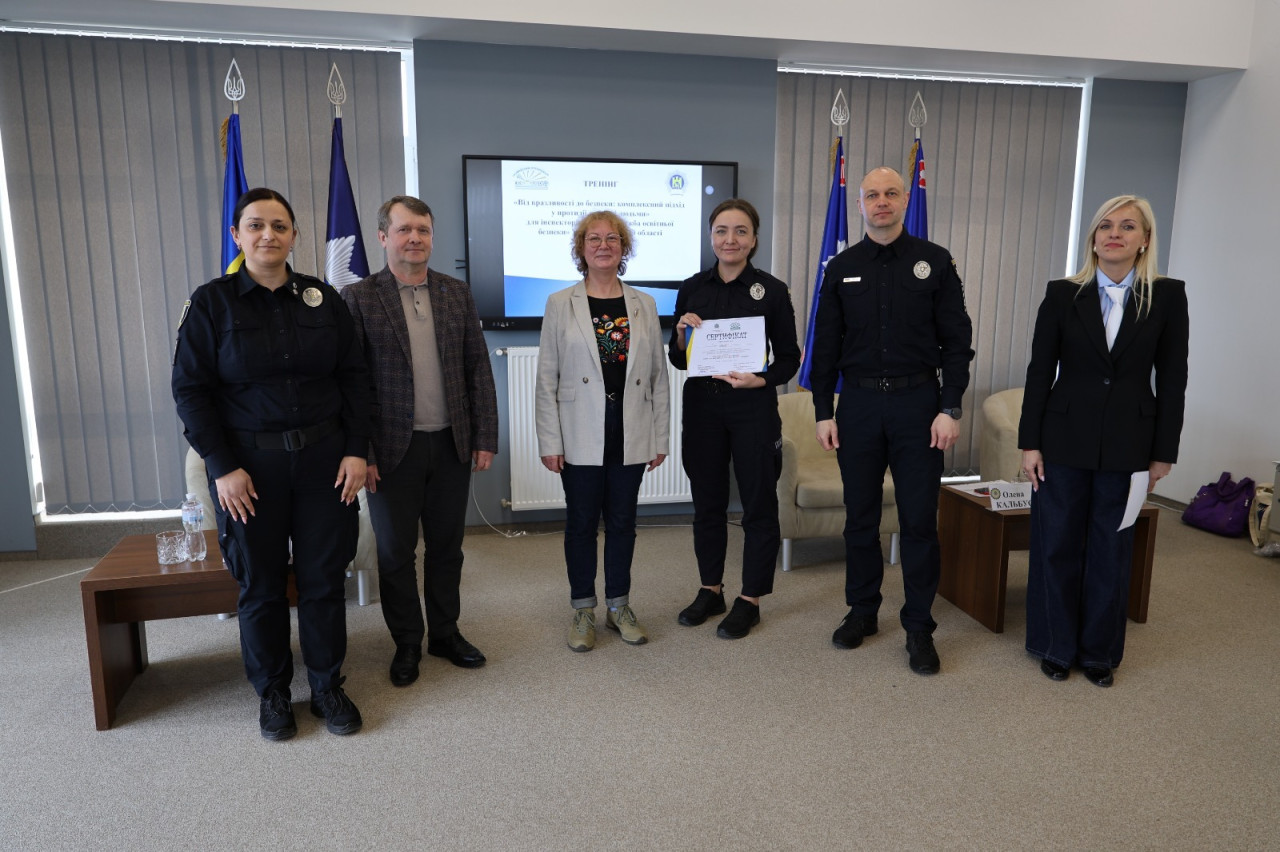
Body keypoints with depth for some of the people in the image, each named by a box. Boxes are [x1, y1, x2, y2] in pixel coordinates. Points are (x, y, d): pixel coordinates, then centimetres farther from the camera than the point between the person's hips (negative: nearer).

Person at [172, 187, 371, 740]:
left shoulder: (322, 299, 3)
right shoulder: (212, 302, -3)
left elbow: (352, 377, 5)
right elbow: (190, 388, -4)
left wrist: (356, 449, -3)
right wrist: (222, 466, -11)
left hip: (323, 459, 2)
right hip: (249, 464, -1)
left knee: (324, 578, 8)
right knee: (261, 584, 10)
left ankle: (327, 688, 25)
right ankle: (272, 693, 28)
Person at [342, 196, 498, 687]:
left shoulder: (457, 293, 6)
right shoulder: (359, 298, -4)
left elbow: (478, 368, 5)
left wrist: (485, 438, 1)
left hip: (451, 444, 3)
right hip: (393, 448, -2)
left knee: (447, 546, 14)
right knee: (396, 551, 10)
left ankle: (445, 633, 32)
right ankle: (406, 643, 28)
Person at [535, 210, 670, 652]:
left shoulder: (644, 304, 6)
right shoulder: (561, 304, 0)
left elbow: (658, 376, 7)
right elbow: (546, 378, -2)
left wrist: (660, 436, 3)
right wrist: (549, 441, -7)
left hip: (630, 436, 2)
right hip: (581, 437, -2)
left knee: (622, 522, 11)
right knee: (582, 523, 7)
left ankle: (620, 606, 26)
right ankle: (583, 611, 23)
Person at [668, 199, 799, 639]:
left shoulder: (772, 290, -3)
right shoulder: (692, 288, 4)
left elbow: (789, 357, 0)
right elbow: (678, 359, 8)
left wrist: (761, 379, -18)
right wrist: (682, 334, -12)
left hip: (753, 409, -3)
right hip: (702, 407, 3)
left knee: (758, 503, 6)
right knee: (707, 502, 13)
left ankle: (750, 599, 21)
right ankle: (710, 590, 29)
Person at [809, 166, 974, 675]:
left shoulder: (935, 262, 1)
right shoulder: (842, 268, 6)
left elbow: (957, 341, 0)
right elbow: (826, 346, 7)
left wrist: (950, 408, -8)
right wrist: (824, 412, 2)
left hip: (918, 402, -2)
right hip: (858, 403, 2)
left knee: (919, 519, 2)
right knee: (860, 516, 10)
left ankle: (919, 626, 15)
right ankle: (862, 611, 26)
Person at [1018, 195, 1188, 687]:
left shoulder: (1167, 296, 1)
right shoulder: (1062, 295, 0)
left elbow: (1172, 378, 2)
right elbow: (1040, 371, 0)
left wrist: (1164, 452, 0)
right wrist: (1030, 443, -4)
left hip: (1128, 444, 0)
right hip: (1065, 439, 0)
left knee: (1111, 550, 10)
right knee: (1056, 546, 7)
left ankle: (1099, 651, 27)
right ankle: (1056, 647, 24)